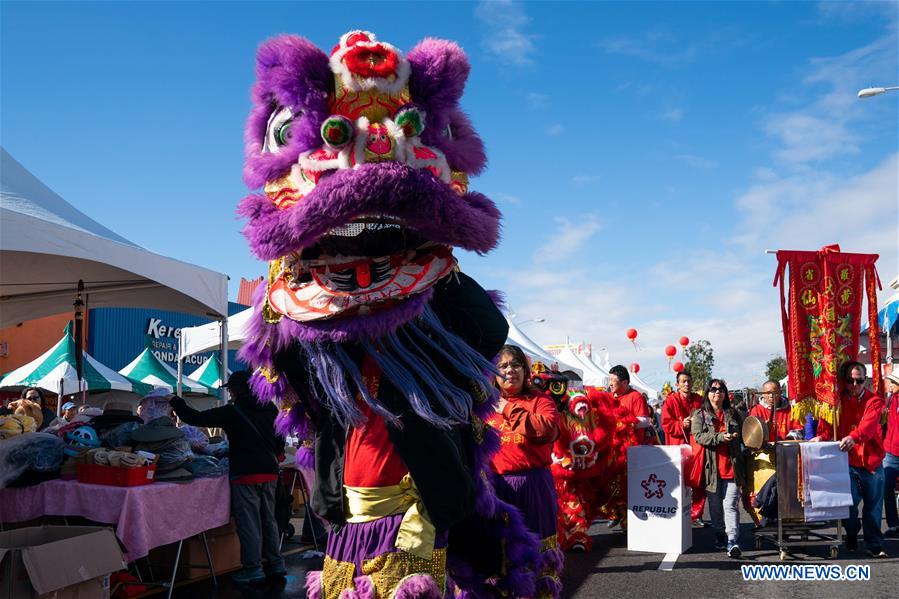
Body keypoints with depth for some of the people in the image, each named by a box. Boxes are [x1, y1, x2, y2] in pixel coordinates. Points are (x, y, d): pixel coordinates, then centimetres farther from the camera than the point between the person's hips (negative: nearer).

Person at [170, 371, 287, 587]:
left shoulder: (232, 412, -9)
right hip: (269, 472, 6)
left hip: (245, 474, -6)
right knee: (268, 520, 14)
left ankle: (254, 570, 4)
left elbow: (196, 418, -6)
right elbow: (280, 442, 14)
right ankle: (276, 566, 19)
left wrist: (176, 402, 9)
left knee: (248, 522, 1)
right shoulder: (270, 409, 6)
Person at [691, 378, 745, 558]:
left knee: (731, 505, -9)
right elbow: (698, 436, -9)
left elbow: (743, 434, 24)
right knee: (715, 505, 10)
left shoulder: (733, 414, 14)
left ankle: (732, 541, -15)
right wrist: (720, 437, -20)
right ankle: (720, 535, 26)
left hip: (731, 466, 0)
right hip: (711, 467, 0)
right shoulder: (700, 414, 5)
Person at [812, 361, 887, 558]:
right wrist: (822, 436, -27)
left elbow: (869, 423, -20)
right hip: (846, 461, 0)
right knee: (849, 502, -2)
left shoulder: (873, 401, -1)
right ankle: (851, 536, 24)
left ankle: (874, 545, 18)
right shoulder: (837, 400, 5)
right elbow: (827, 423, -3)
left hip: (871, 460, 0)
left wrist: (854, 437, -39)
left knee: (873, 505, 5)